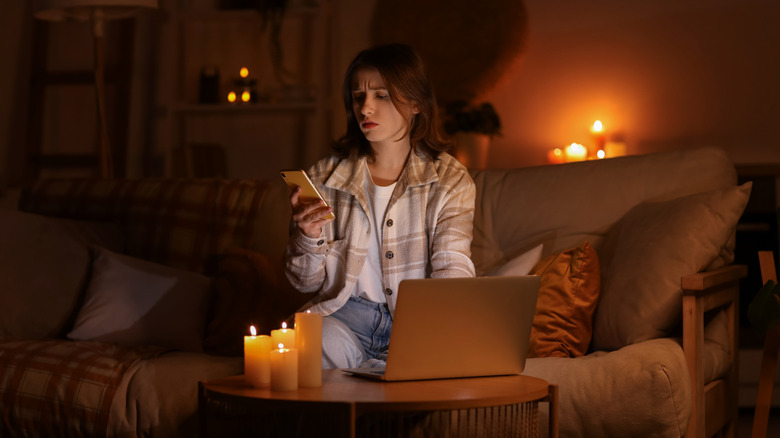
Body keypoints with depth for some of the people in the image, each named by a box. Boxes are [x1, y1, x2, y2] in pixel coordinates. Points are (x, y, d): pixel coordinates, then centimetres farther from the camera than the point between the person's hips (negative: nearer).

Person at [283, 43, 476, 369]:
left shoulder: (450, 180, 4)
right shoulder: (326, 178, 8)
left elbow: (452, 272, -7)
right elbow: (305, 282, 9)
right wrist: (309, 238, -13)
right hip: (344, 316, 0)